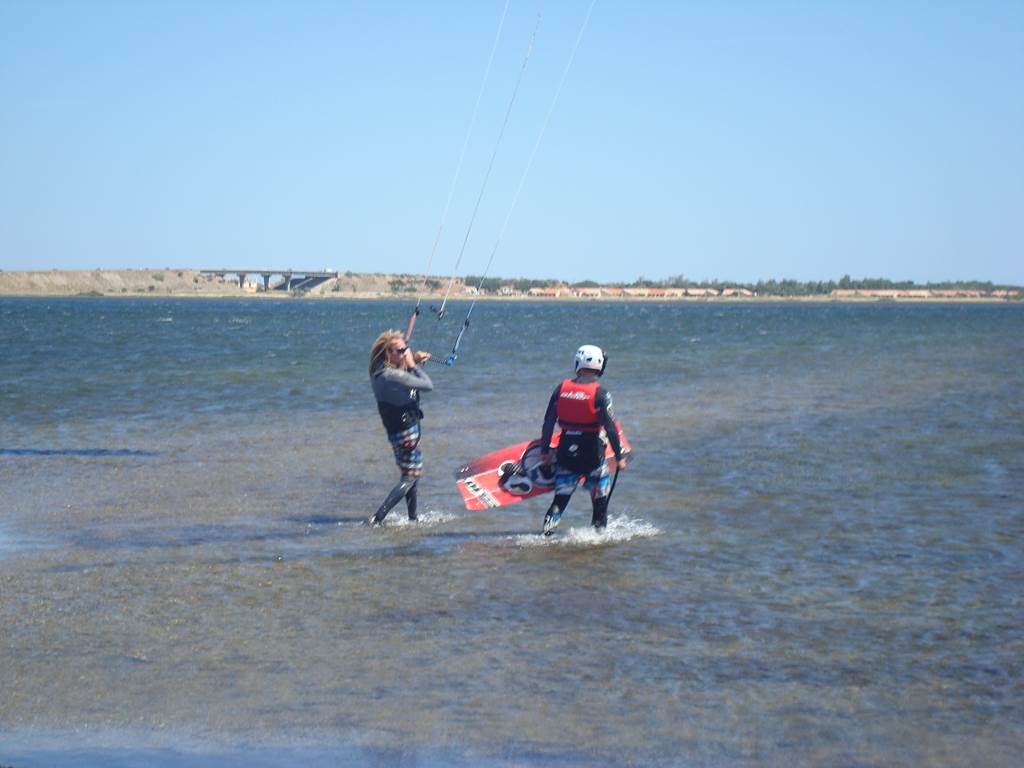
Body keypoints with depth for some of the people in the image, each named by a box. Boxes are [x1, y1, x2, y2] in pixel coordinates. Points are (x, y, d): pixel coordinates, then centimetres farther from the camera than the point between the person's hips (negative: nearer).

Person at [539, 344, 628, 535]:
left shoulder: (561, 388, 0)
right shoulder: (600, 393, -11)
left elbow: (548, 422, 2)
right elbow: (610, 427, -13)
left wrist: (545, 451, 10)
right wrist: (620, 456, -6)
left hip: (565, 452, 3)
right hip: (592, 454, -3)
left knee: (561, 498, 10)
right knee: (600, 498, 14)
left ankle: (547, 531, -4)